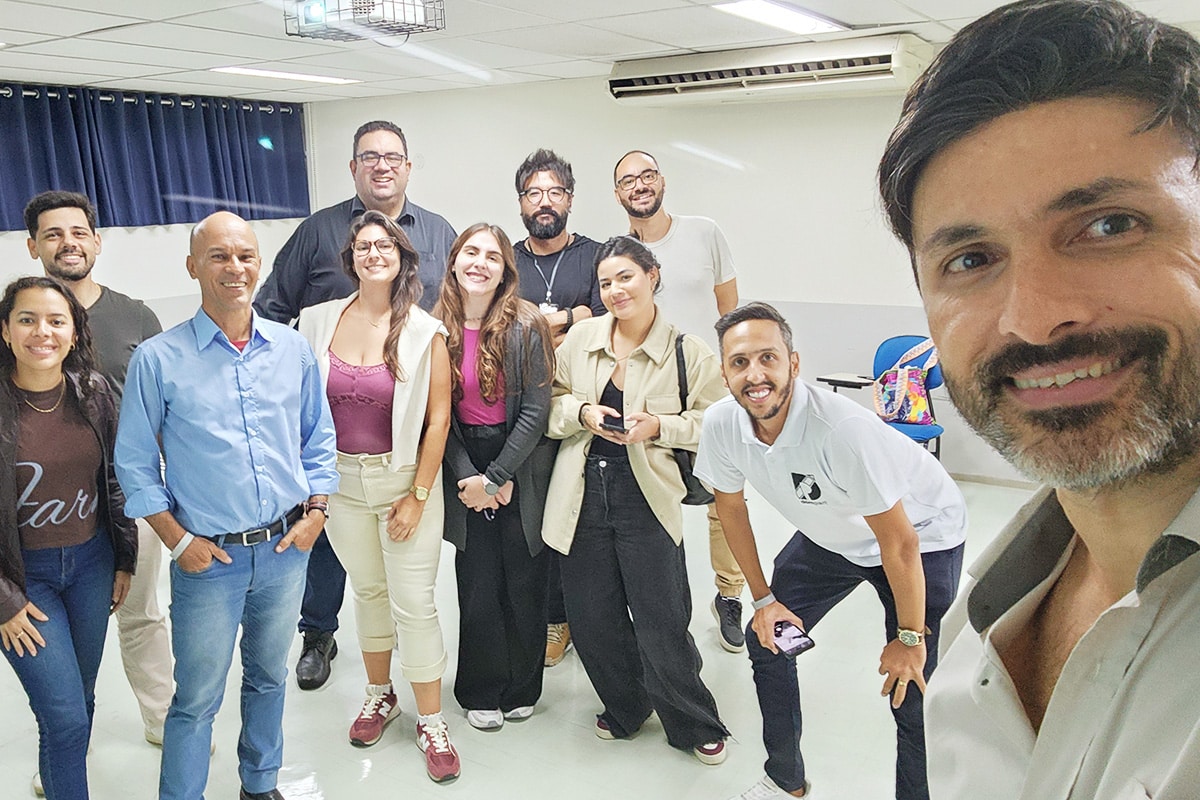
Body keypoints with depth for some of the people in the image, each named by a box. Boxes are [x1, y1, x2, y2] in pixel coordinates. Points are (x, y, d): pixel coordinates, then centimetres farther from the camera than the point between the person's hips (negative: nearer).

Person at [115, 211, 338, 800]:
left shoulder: (293, 349, 1)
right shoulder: (157, 359, -9)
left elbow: (319, 440, 9)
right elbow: (134, 463, -4)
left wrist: (316, 513, -1)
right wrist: (178, 540, -9)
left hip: (286, 550, 4)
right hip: (208, 558, -3)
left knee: (269, 678, 21)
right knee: (196, 701, 8)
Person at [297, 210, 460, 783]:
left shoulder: (424, 332, -10)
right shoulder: (319, 322, -1)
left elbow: (438, 418, -8)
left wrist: (418, 496, -9)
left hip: (405, 478, -3)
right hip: (341, 480, 3)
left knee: (414, 603, 1)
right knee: (367, 590, 19)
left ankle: (430, 720, 18)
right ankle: (379, 694, 39)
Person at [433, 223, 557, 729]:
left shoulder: (527, 326, -11)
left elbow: (537, 410, -12)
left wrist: (496, 478, -13)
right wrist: (468, 478, -9)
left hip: (521, 466, -2)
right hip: (465, 465, 2)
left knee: (523, 582, 7)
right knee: (477, 584, 5)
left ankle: (521, 688, 28)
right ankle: (481, 692, 25)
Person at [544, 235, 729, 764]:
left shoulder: (687, 351, -6)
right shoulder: (580, 337, 3)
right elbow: (549, 406, 9)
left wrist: (659, 426, -17)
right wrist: (581, 412, -11)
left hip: (646, 498, -3)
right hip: (584, 493, 4)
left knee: (661, 622, 2)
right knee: (591, 619, 12)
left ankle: (696, 725, 28)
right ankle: (626, 708, 39)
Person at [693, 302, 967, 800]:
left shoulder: (841, 430, -38)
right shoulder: (721, 424, -21)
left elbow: (899, 543, -27)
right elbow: (730, 506, -1)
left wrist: (909, 639, -15)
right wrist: (764, 598, 4)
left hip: (923, 538, -6)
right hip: (830, 537, 6)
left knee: (913, 694, -11)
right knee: (767, 640, 9)